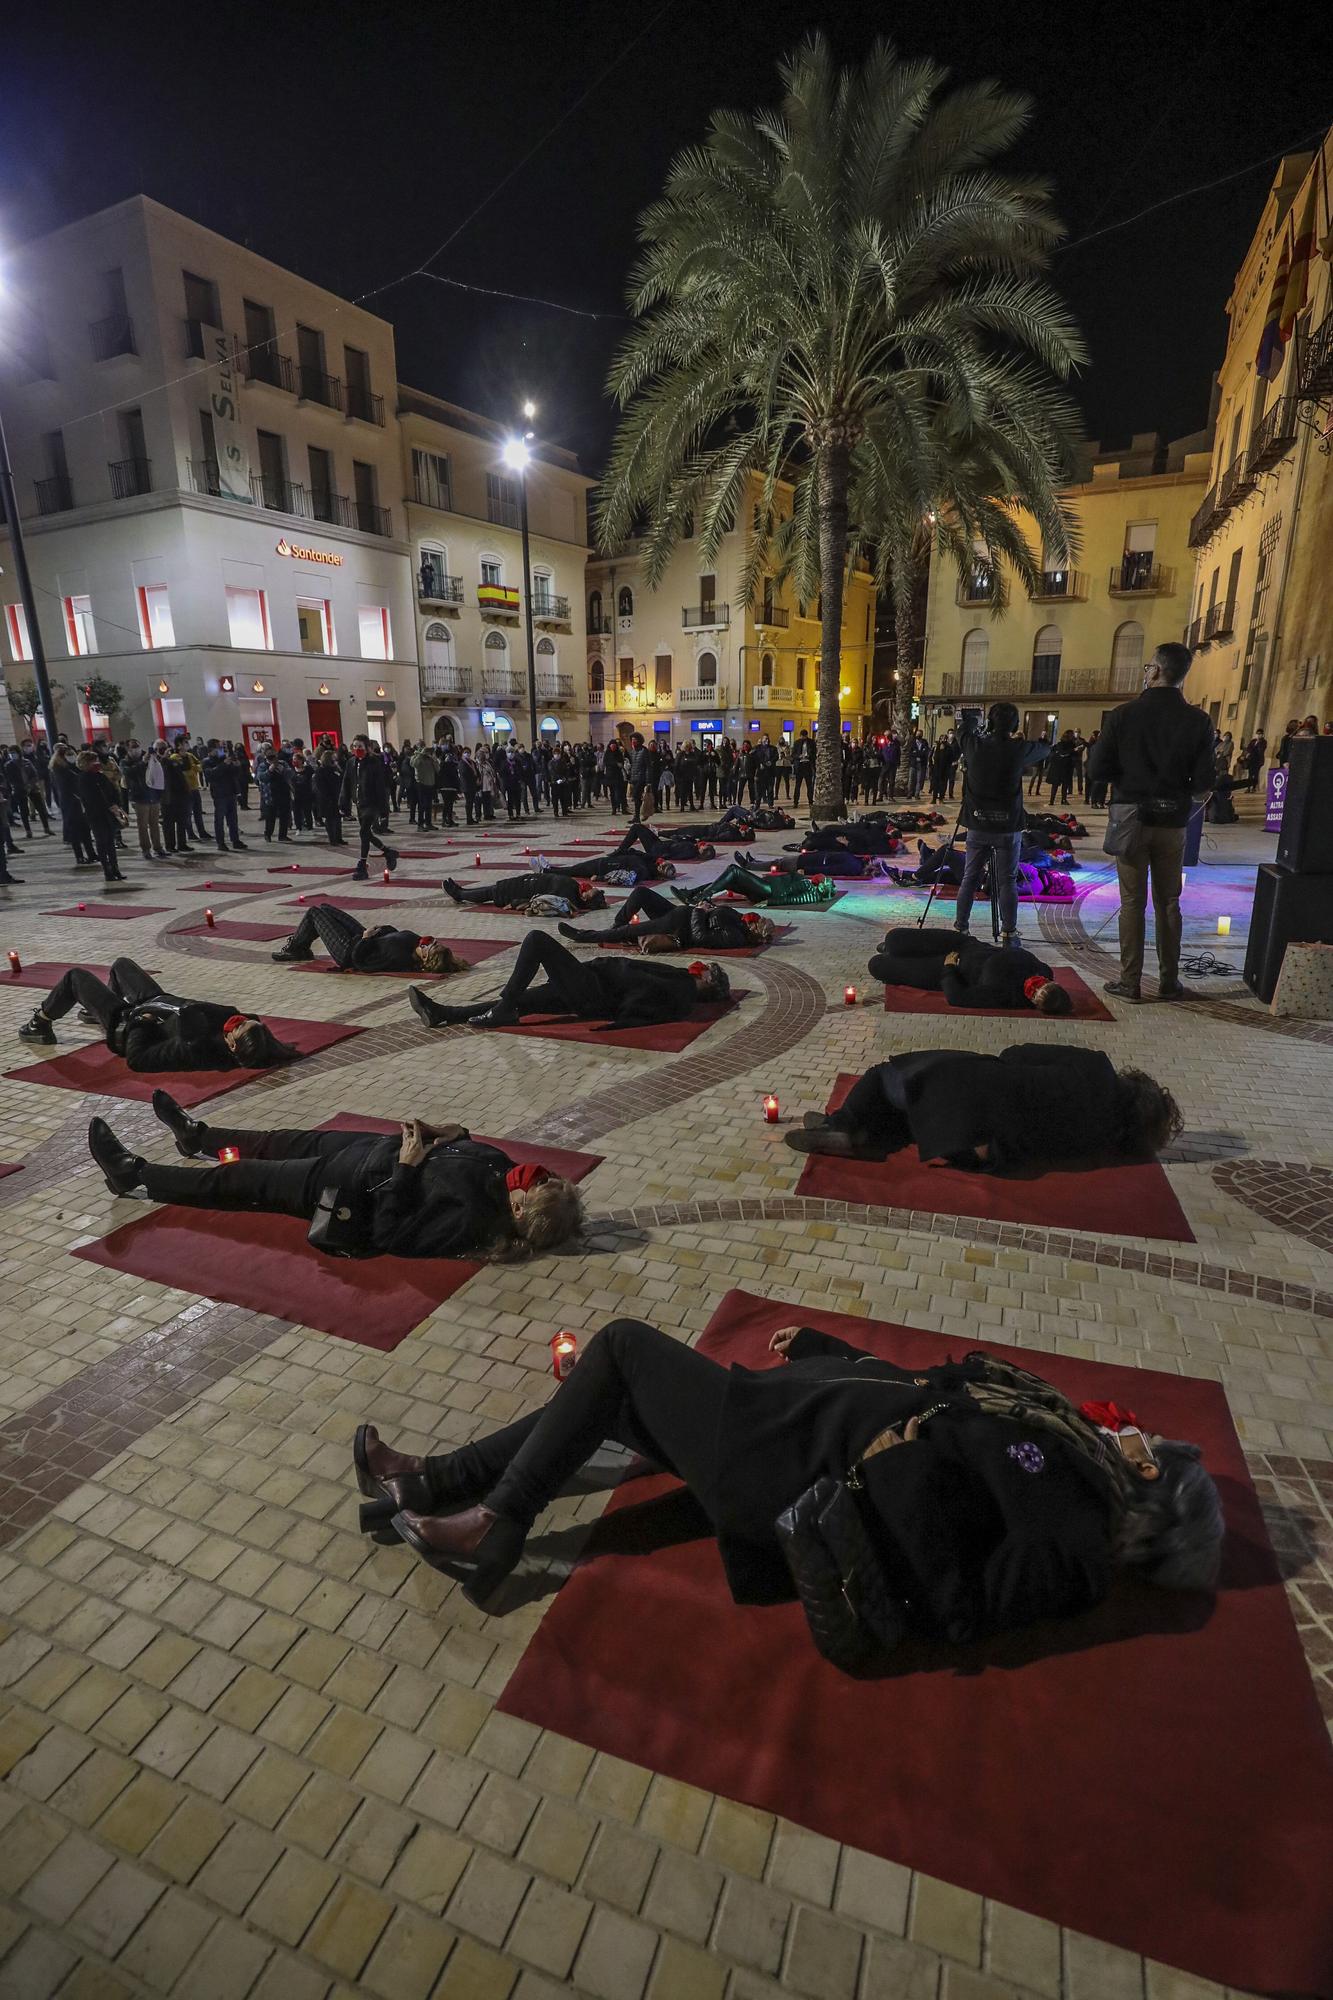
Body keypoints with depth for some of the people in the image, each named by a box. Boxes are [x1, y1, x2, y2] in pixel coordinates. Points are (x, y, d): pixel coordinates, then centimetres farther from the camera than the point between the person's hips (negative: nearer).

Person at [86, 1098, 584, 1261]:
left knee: (241, 1181, 7)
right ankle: (198, 1134, 52)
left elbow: (388, 1236, -30)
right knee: (293, 1141, 25)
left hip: (351, 1189, -7)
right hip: (371, 1148, 8)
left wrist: (405, 1167, -33)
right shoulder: (496, 1165, -14)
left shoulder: (469, 1217, -35)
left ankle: (134, 1176, 30)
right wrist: (439, 1133, -12)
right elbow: (468, 1143, 6)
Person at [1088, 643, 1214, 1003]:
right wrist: (1175, 783, 15)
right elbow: (1203, 784, -7)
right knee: (1168, 902, 11)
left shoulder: (1124, 714, -9)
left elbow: (1099, 768, -11)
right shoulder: (1197, 720, -5)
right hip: (1173, 821, 2)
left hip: (1131, 817, -1)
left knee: (1133, 902, 5)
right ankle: (1169, 982, 17)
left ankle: (1129, 982, 6)